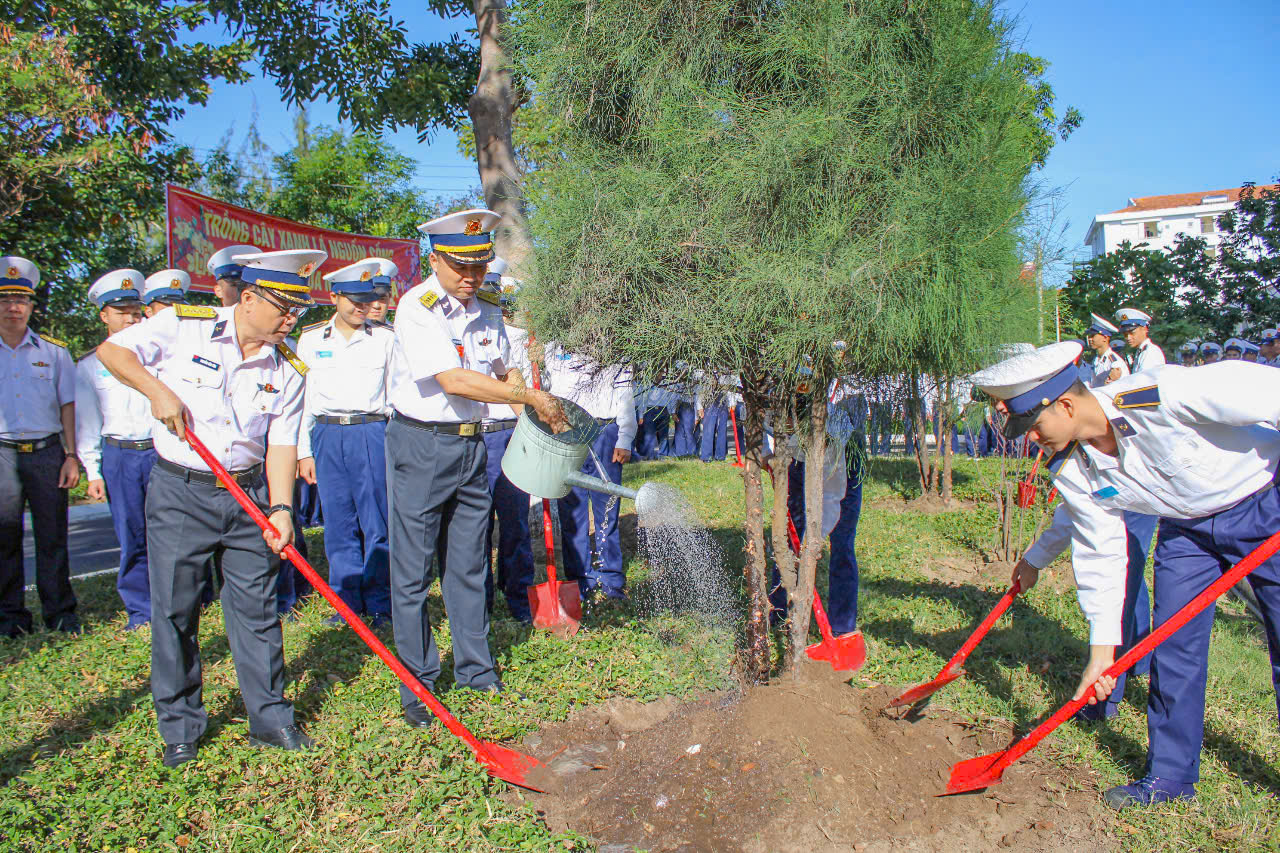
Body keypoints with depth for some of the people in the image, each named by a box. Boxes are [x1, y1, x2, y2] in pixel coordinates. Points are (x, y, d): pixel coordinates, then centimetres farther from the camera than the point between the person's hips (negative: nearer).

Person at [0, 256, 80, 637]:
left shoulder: (53, 351, 10)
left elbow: (67, 405, 9)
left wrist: (71, 456, 3)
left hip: (46, 451, 0)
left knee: (52, 534, 3)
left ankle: (60, 612, 12)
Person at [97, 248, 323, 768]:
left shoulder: (288, 370, 1)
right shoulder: (184, 326, -5)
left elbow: (281, 443, -3)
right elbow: (112, 350, 0)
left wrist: (281, 507, -13)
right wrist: (157, 389, -15)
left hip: (249, 495, 2)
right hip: (179, 493, -2)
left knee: (257, 608, 6)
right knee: (174, 611, 6)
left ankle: (269, 718, 20)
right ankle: (180, 726, 23)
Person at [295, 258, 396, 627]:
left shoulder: (385, 337, 6)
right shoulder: (311, 338, 9)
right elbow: (303, 396, 10)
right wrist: (304, 451, 7)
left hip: (373, 434, -1)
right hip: (327, 435, 2)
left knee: (378, 523, -1)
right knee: (339, 524, 6)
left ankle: (380, 603, 10)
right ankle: (348, 602, 18)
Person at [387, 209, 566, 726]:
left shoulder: (487, 315, 9)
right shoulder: (417, 308, -13)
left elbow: (503, 373, 25)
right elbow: (454, 381, -24)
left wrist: (540, 407, 9)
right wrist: (532, 397, -18)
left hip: (470, 445, 6)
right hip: (420, 445, -6)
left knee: (468, 564, 14)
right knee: (413, 569, 2)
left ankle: (475, 670, 28)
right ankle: (417, 687, 15)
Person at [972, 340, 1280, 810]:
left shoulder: (1160, 395, -36)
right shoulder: (1071, 471, -16)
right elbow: (1100, 554, -9)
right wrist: (1101, 648, -10)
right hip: (1186, 526, 5)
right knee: (1174, 646, 3)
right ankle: (1170, 774, 18)